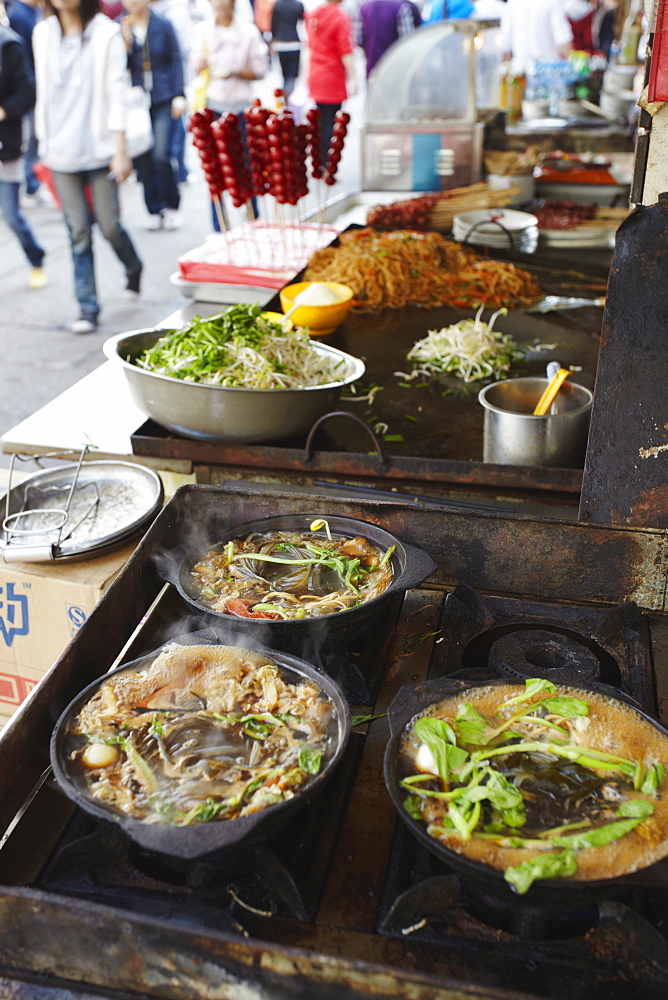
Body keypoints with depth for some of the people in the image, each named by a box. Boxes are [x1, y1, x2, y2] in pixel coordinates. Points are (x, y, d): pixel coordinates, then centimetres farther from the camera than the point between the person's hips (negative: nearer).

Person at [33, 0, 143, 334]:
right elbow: (43, 94, 14)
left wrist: (120, 151, -10)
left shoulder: (106, 34, -2)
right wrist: (44, 144, 12)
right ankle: (87, 308, 8)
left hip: (99, 149, -3)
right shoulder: (42, 34, 9)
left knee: (109, 225, 0)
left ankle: (133, 268, 33)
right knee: (78, 231, 1)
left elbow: (116, 94, -5)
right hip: (60, 151, 3)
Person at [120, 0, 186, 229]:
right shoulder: (119, 27, 4)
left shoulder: (162, 25, 3)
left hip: (163, 100, -2)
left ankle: (171, 206, 6)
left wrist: (179, 96, -3)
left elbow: (175, 61, 4)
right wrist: (125, 44, -14)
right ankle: (154, 211, 15)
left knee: (161, 155, -14)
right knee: (142, 159, 2)